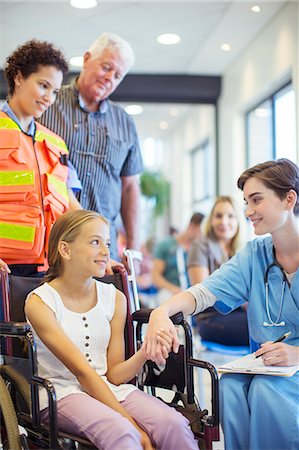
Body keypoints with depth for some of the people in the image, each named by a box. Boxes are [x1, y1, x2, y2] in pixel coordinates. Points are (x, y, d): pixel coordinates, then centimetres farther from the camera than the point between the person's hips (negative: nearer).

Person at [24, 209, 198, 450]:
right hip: (62, 394, -4)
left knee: (175, 424, -23)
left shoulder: (115, 298, 7)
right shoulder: (40, 302, -7)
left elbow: (114, 374, 5)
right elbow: (83, 372, -13)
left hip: (111, 389, 5)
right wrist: (130, 422, -18)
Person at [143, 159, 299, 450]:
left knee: (267, 389, -30)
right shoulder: (254, 255, 6)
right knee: (231, 385, -24)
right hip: (264, 368, 4)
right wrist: (162, 311, -26)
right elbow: (205, 292, -7)